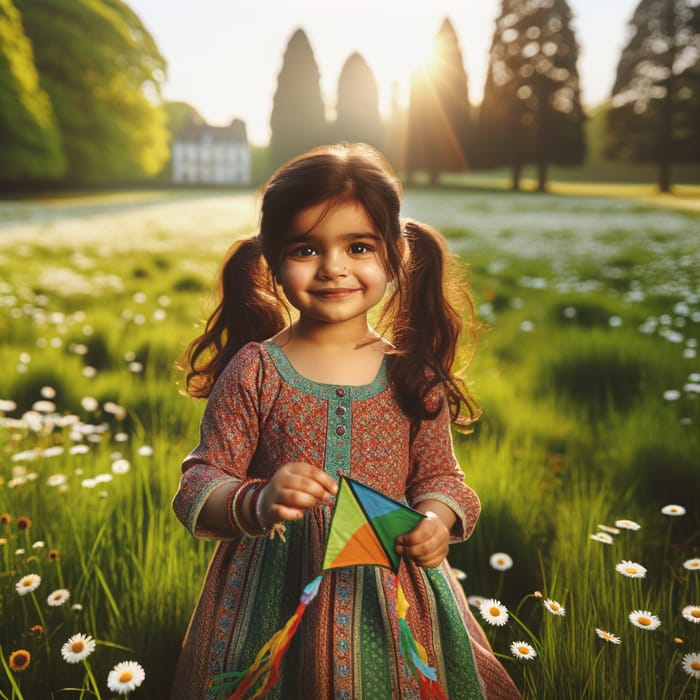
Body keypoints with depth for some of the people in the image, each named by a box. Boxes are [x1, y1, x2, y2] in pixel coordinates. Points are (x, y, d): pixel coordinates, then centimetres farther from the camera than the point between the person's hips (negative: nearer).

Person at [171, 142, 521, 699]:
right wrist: (259, 502, -29)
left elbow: (439, 475, 4)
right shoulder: (255, 371, -10)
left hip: (392, 598, 2)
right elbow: (199, 486, -9)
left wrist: (437, 518, -18)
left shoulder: (413, 375, -4)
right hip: (276, 600, -1)